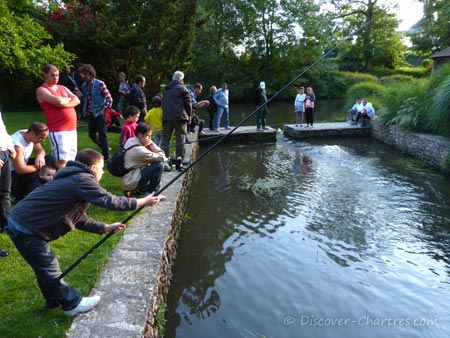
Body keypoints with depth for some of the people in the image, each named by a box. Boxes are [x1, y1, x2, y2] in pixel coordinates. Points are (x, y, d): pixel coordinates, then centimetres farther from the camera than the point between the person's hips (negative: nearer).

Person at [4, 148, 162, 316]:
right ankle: (73, 304, 19)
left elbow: (79, 219, 15)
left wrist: (105, 228, 9)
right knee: (50, 271, 5)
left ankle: (54, 300, 39)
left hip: (22, 223, 10)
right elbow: (110, 201, -25)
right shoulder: (82, 179, -18)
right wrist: (143, 201, -17)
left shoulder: (72, 180, 14)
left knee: (45, 267, 23)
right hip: (26, 229, -10)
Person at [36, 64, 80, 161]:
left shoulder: (63, 88, 18)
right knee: (62, 161, -12)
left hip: (72, 129, 7)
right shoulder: (41, 90, -1)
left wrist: (63, 102, -11)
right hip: (58, 131, -7)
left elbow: (77, 100, 5)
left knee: (72, 158, 11)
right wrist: (69, 99, 3)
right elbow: (58, 101, -17)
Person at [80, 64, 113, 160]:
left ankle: (106, 156, 8)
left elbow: (109, 99, -9)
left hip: (100, 114, -7)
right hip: (90, 114, 7)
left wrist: (104, 110, -14)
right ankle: (105, 148, 32)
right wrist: (85, 110, 8)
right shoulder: (84, 85, 9)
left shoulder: (100, 84, -10)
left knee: (102, 135, -3)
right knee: (92, 134, 10)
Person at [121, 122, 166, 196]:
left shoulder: (130, 141, 5)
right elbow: (162, 157, -17)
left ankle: (138, 190, 17)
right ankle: (152, 193, -1)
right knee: (159, 165, -13)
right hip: (131, 182, -9)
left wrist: (151, 144, -6)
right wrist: (151, 144, -6)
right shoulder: (138, 150, -23)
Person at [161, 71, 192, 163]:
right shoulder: (182, 88, -2)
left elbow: (164, 102, 19)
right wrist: (189, 115, 6)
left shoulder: (166, 88, 16)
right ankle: (180, 158, -2)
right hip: (180, 116, -5)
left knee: (165, 137, 8)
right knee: (181, 138, 1)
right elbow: (188, 103, -5)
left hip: (167, 117, 5)